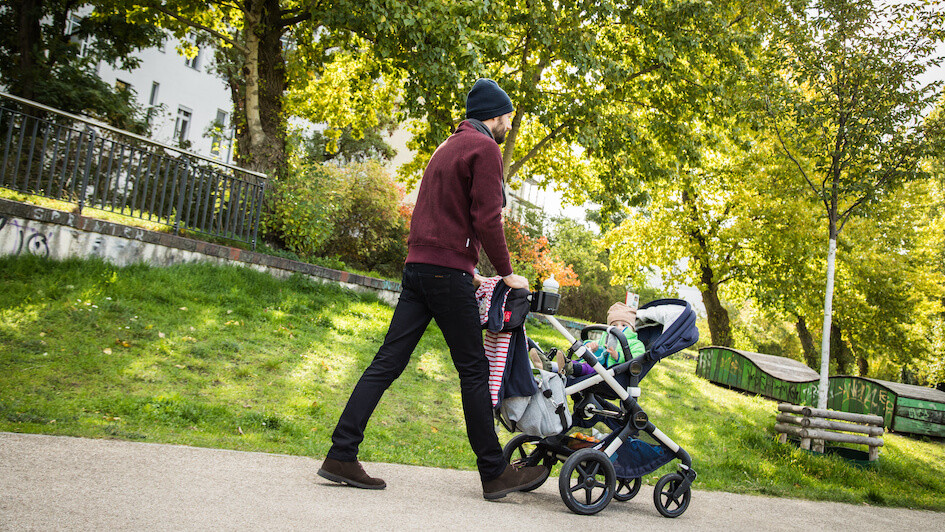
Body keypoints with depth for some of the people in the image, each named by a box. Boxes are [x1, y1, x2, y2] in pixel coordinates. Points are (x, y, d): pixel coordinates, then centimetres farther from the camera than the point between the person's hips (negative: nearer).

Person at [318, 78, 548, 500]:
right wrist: (506, 273, -3)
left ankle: (341, 456, 3)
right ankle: (495, 473, 7)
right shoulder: (485, 148, -4)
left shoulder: (448, 147, 24)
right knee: (474, 370, -2)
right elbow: (487, 219, -13)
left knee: (388, 362, 4)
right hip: (447, 270, -8)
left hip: (417, 267, 9)